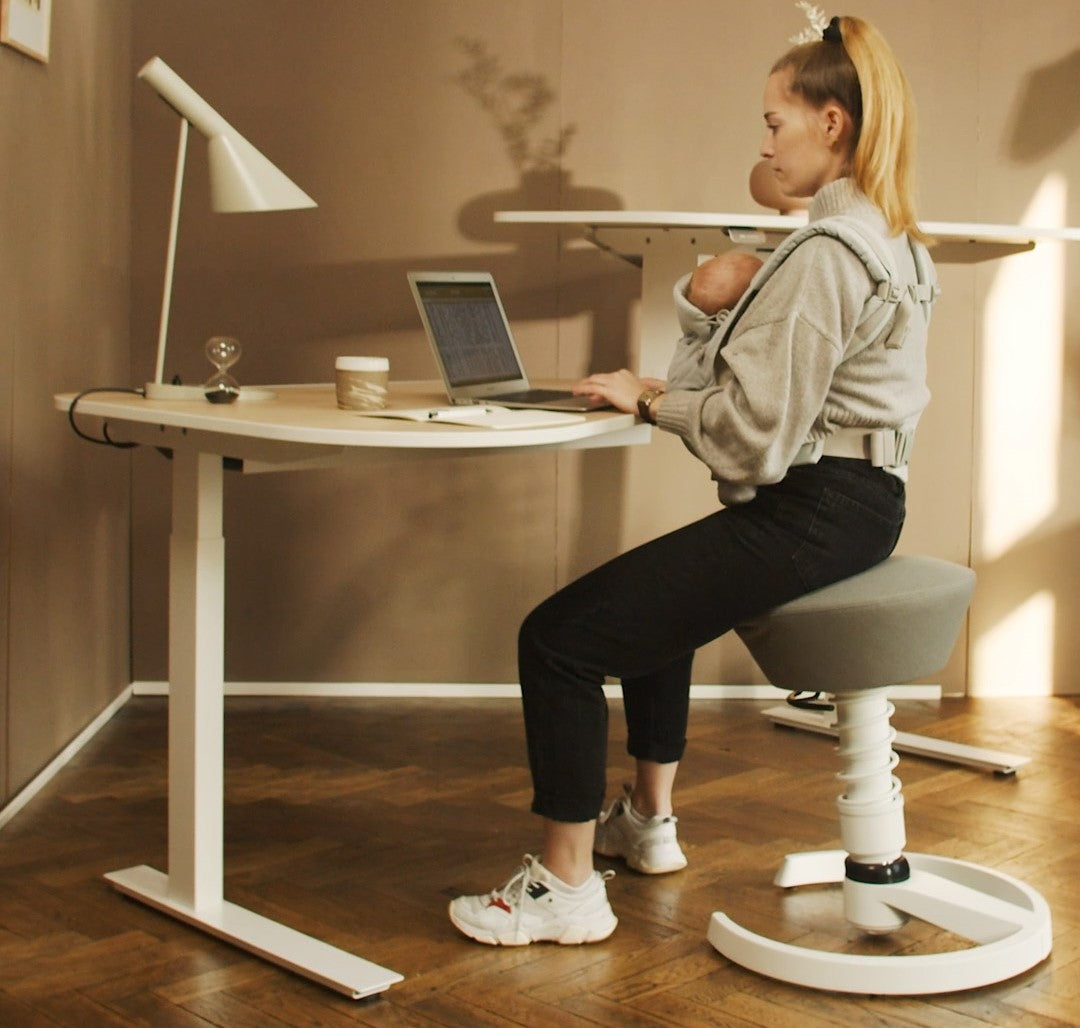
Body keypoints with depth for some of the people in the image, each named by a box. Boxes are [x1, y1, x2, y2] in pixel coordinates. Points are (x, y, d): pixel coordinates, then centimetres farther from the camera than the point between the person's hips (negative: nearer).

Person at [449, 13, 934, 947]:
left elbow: (753, 434, -21)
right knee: (653, 600, 34)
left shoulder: (825, 254, -18)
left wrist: (650, 399, -6)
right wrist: (705, 305, -3)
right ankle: (649, 820, 42)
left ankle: (567, 885, -3)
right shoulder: (888, 236, 15)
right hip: (862, 498, 11)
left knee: (558, 637, -11)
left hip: (810, 513, -11)